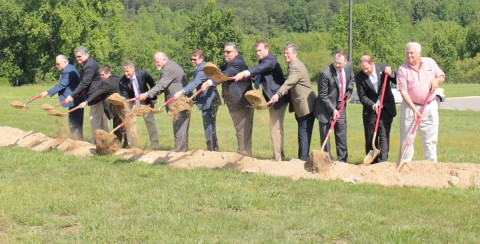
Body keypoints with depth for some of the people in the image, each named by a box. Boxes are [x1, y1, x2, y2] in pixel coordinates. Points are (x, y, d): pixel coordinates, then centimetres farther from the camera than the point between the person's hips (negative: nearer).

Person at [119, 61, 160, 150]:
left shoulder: (142, 73, -23)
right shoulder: (122, 82, -23)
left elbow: (152, 84, -7)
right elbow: (124, 98, -24)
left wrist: (153, 98, -6)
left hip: (145, 101, -1)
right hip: (132, 103, 1)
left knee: (150, 121, 1)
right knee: (130, 121, -2)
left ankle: (155, 145, 8)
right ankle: (132, 145, 12)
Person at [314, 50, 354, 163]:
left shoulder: (348, 66, -6)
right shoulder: (325, 74, -24)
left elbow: (351, 78, 19)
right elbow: (323, 95, -17)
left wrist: (349, 91, 3)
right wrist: (333, 109, -20)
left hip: (341, 106, 5)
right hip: (326, 107, -5)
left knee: (342, 135, 8)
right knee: (325, 136, -2)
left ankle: (342, 160, 15)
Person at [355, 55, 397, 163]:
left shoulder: (383, 68, -5)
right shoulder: (359, 77, -6)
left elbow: (398, 81, 3)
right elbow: (362, 97, -7)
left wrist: (391, 74, -17)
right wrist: (373, 105, -23)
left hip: (386, 109, -1)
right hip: (370, 111, 1)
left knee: (384, 135, -8)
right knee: (370, 138, 4)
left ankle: (382, 161, -9)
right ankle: (371, 162, 12)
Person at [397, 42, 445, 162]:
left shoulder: (430, 62, 4)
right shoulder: (403, 70, -5)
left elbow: (442, 76, 15)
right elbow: (403, 91, -11)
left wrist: (436, 80, -10)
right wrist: (413, 109, -20)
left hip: (430, 107, 2)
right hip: (410, 107, -2)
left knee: (430, 139, 4)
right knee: (406, 139, -2)